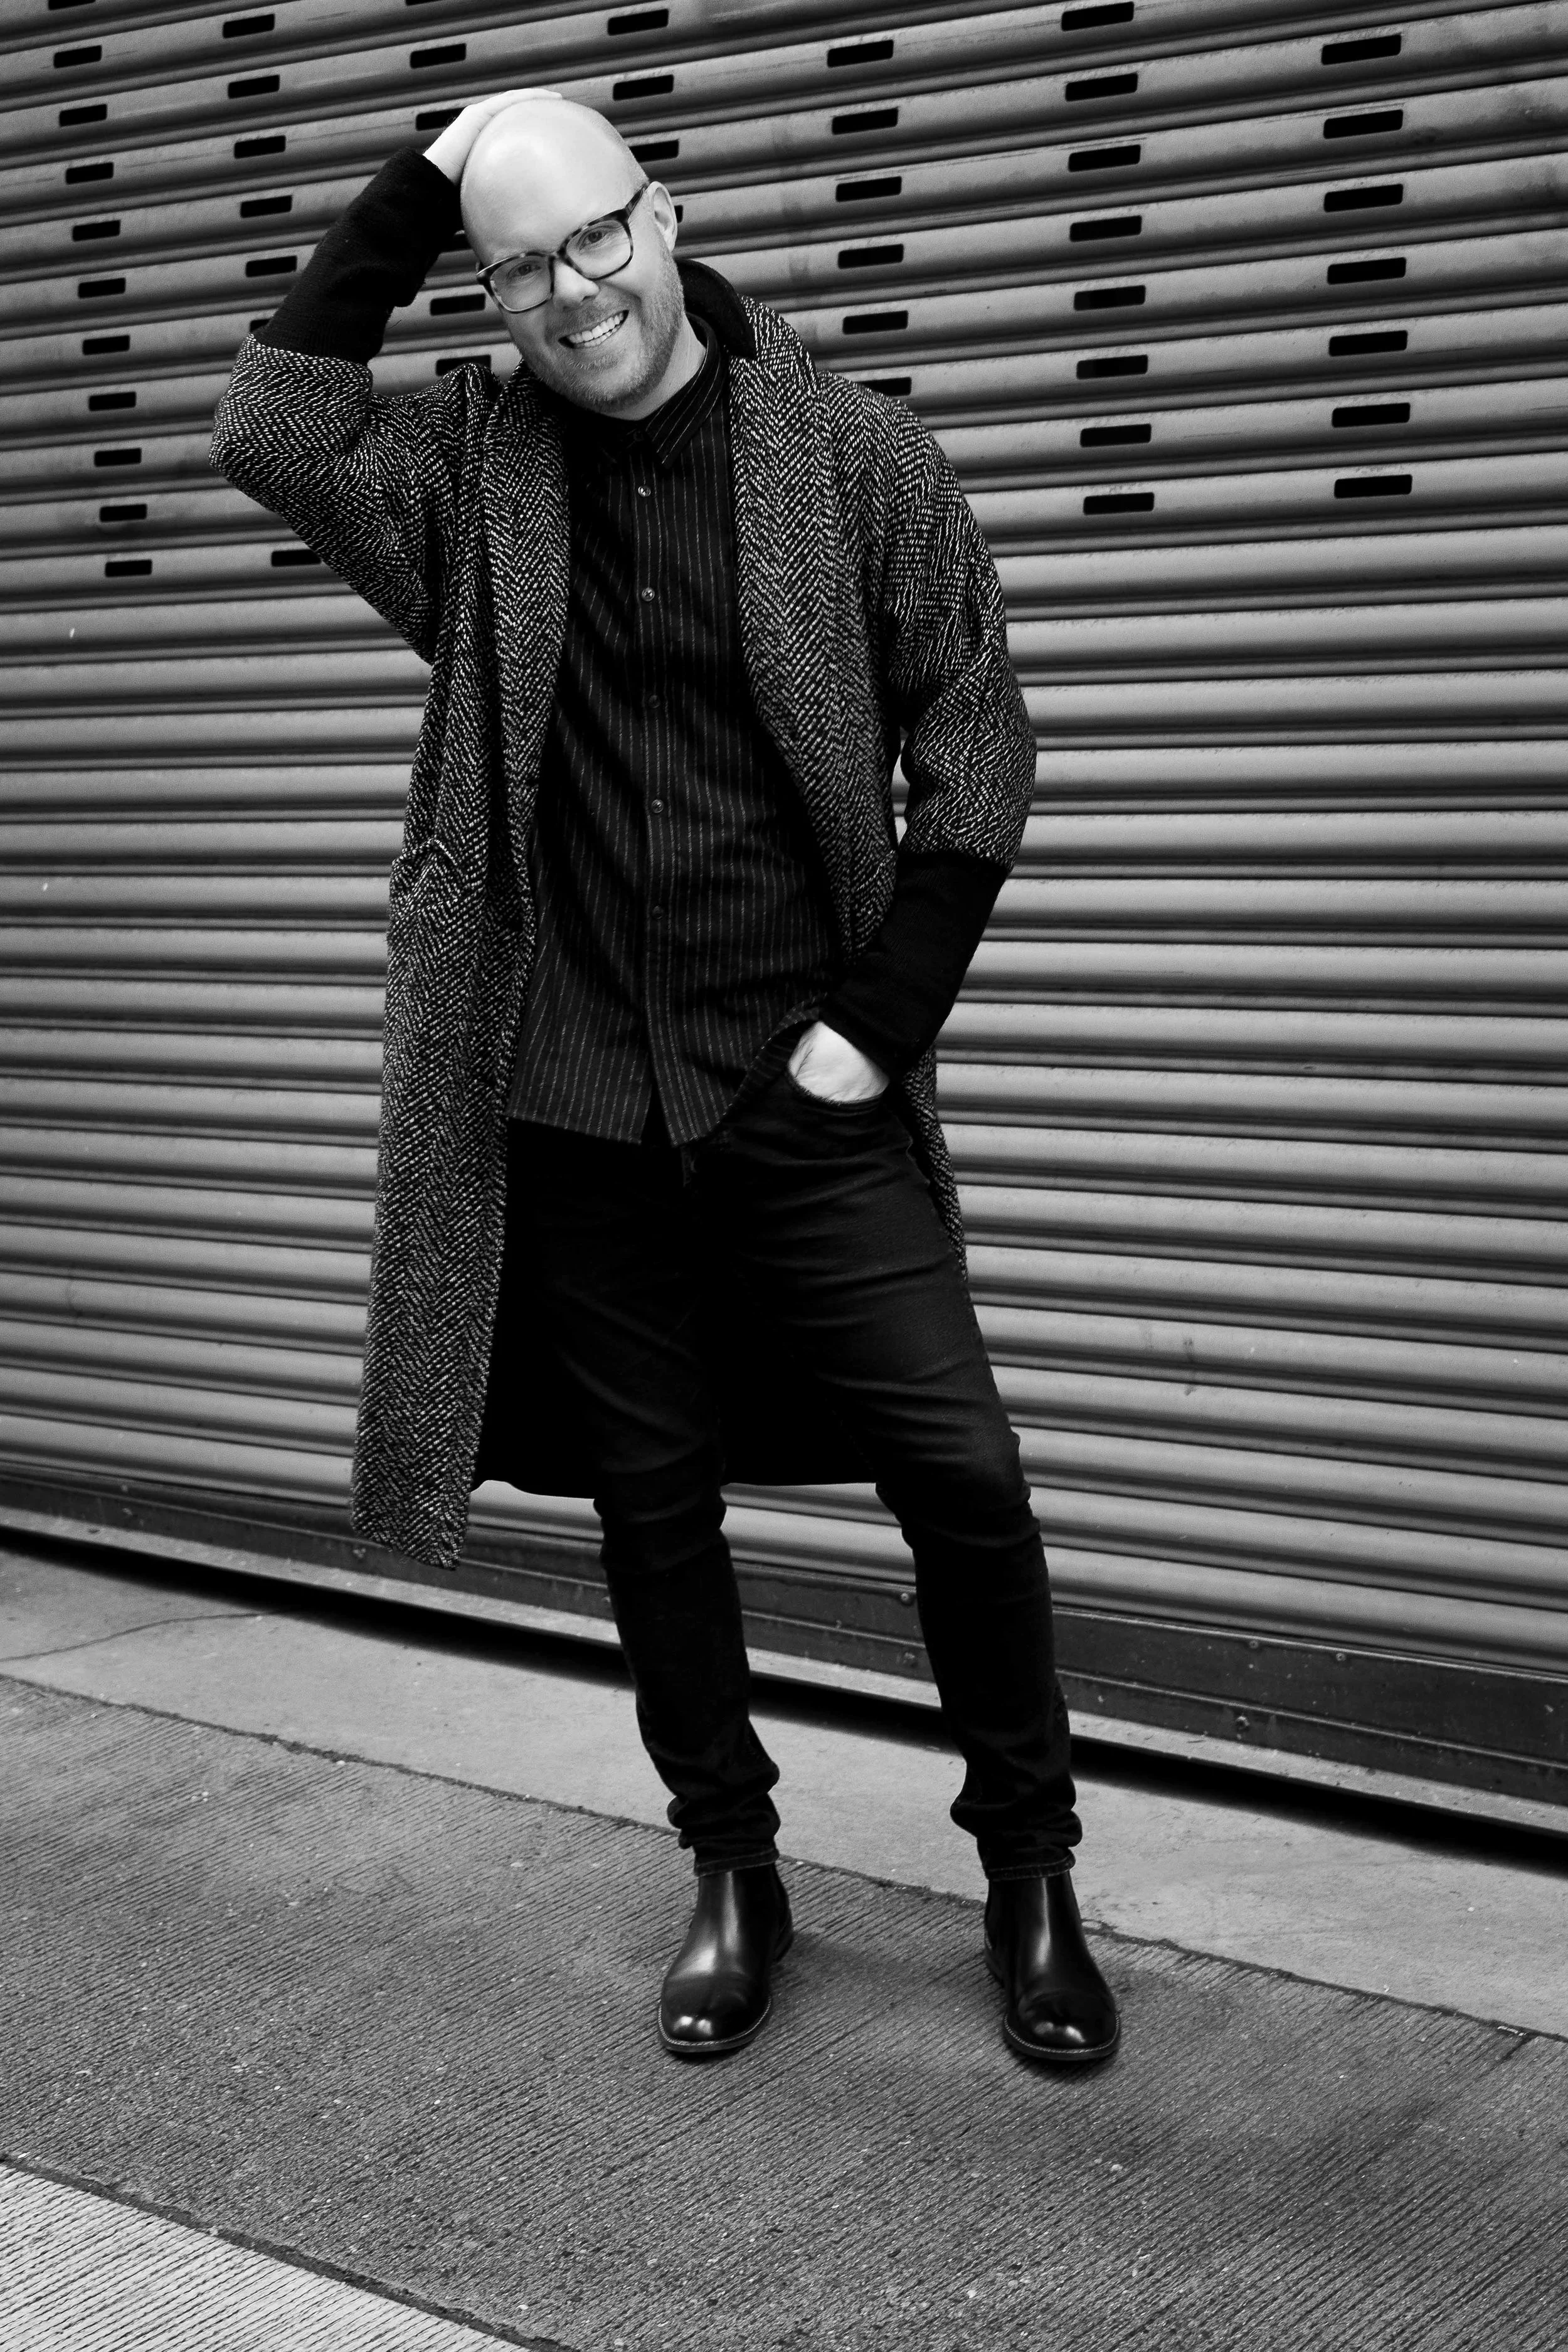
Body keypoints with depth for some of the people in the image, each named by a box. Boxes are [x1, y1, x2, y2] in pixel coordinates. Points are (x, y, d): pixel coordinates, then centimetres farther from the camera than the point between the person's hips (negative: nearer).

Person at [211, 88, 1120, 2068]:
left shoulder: (854, 455, -3)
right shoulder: (474, 469, 4)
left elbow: (975, 744, -1)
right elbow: (268, 433, -12)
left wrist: (880, 1019, -8)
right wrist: (417, 187, -8)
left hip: (808, 1092, -2)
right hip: (574, 1102, 2)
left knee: (959, 1474, -2)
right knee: (652, 1500, 12)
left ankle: (1028, 1867, 18)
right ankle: (732, 1873, 28)